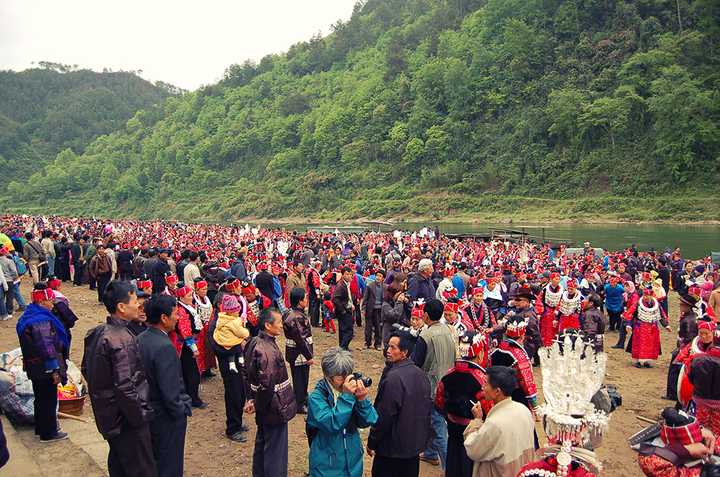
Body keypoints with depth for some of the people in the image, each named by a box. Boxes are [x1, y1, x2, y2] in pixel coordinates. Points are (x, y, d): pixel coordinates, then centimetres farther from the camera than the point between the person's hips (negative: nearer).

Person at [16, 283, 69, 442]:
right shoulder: (42, 320, -25)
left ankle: (41, 428, 37)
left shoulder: (28, 316, 8)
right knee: (49, 400, 4)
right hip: (45, 369, -10)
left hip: (34, 367, 10)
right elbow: (47, 348, -26)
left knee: (40, 398, 22)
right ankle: (48, 433, 17)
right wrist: (55, 370, -21)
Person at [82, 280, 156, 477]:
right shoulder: (122, 340, -28)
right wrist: (140, 417, -18)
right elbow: (125, 387, -29)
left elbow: (86, 369, 13)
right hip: (125, 418, -9)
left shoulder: (97, 333, 1)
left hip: (106, 414, 9)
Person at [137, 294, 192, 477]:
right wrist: (181, 412, -11)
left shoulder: (140, 339, -3)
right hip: (166, 416, -8)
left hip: (148, 412, 8)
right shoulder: (164, 347, -28)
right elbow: (170, 391, -26)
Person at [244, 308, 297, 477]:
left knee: (262, 444, 25)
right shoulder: (268, 350, -28)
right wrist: (257, 405, -15)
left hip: (263, 409, 9)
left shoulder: (255, 342, 2)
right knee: (275, 451, 5)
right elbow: (267, 385, -32)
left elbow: (249, 372, 12)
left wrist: (251, 398, 12)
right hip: (274, 409, -9)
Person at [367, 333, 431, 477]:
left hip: (392, 446, -8)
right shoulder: (420, 374, 1)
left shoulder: (393, 377, -25)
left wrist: (371, 442, -10)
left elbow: (384, 415, -22)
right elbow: (427, 406, 11)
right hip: (416, 443, 8)